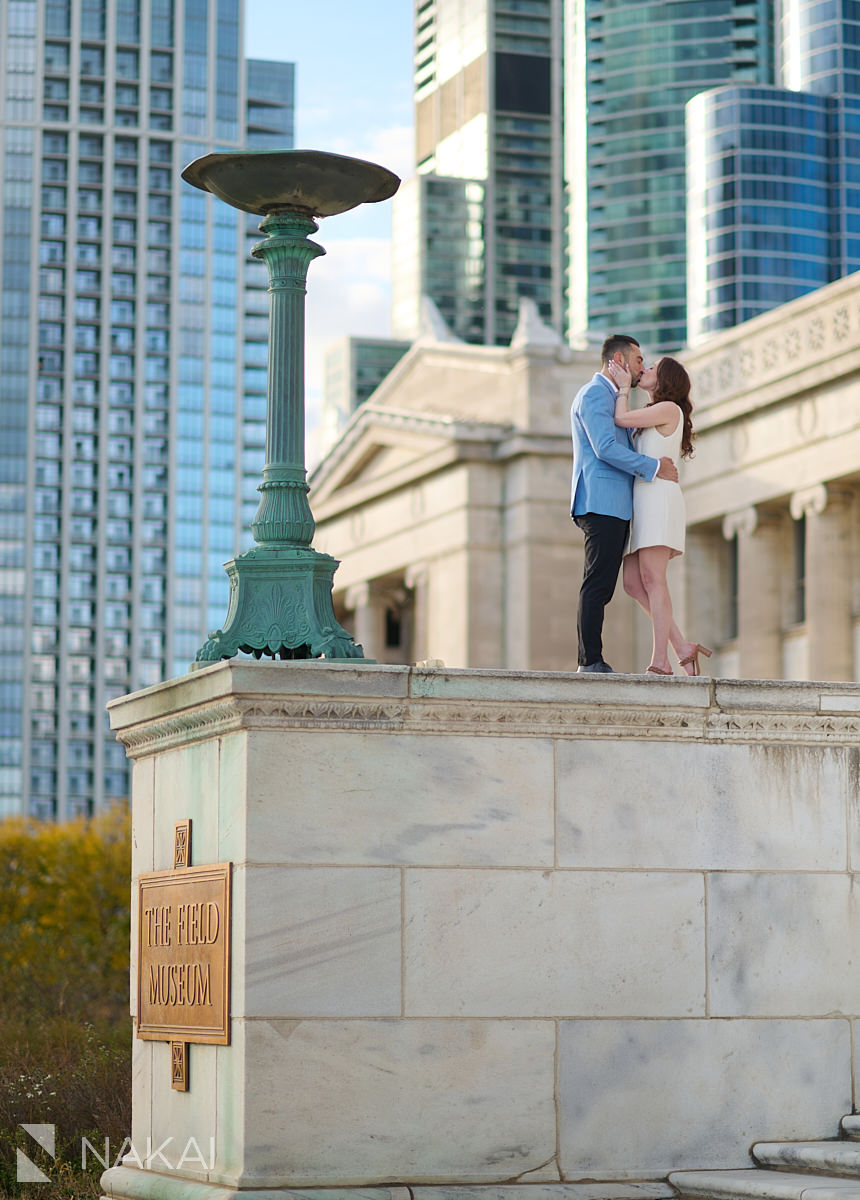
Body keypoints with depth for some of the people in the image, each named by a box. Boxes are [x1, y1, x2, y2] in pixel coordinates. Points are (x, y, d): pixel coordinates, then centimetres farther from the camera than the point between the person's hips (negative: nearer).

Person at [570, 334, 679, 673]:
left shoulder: (611, 397, 26)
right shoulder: (594, 394, -7)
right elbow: (605, 448, -17)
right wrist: (653, 466, -12)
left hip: (615, 506, 10)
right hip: (601, 502, -10)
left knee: (601, 587, 5)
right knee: (597, 584, -12)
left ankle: (592, 661, 4)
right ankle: (590, 661, -14)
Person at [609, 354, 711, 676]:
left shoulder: (669, 408, -3)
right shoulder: (652, 415, 26)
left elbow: (622, 419, -7)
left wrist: (624, 387, 7)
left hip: (658, 497, -10)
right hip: (642, 499, 10)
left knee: (652, 578, -15)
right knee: (633, 582, 1)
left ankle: (660, 662, -18)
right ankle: (682, 647, 0)